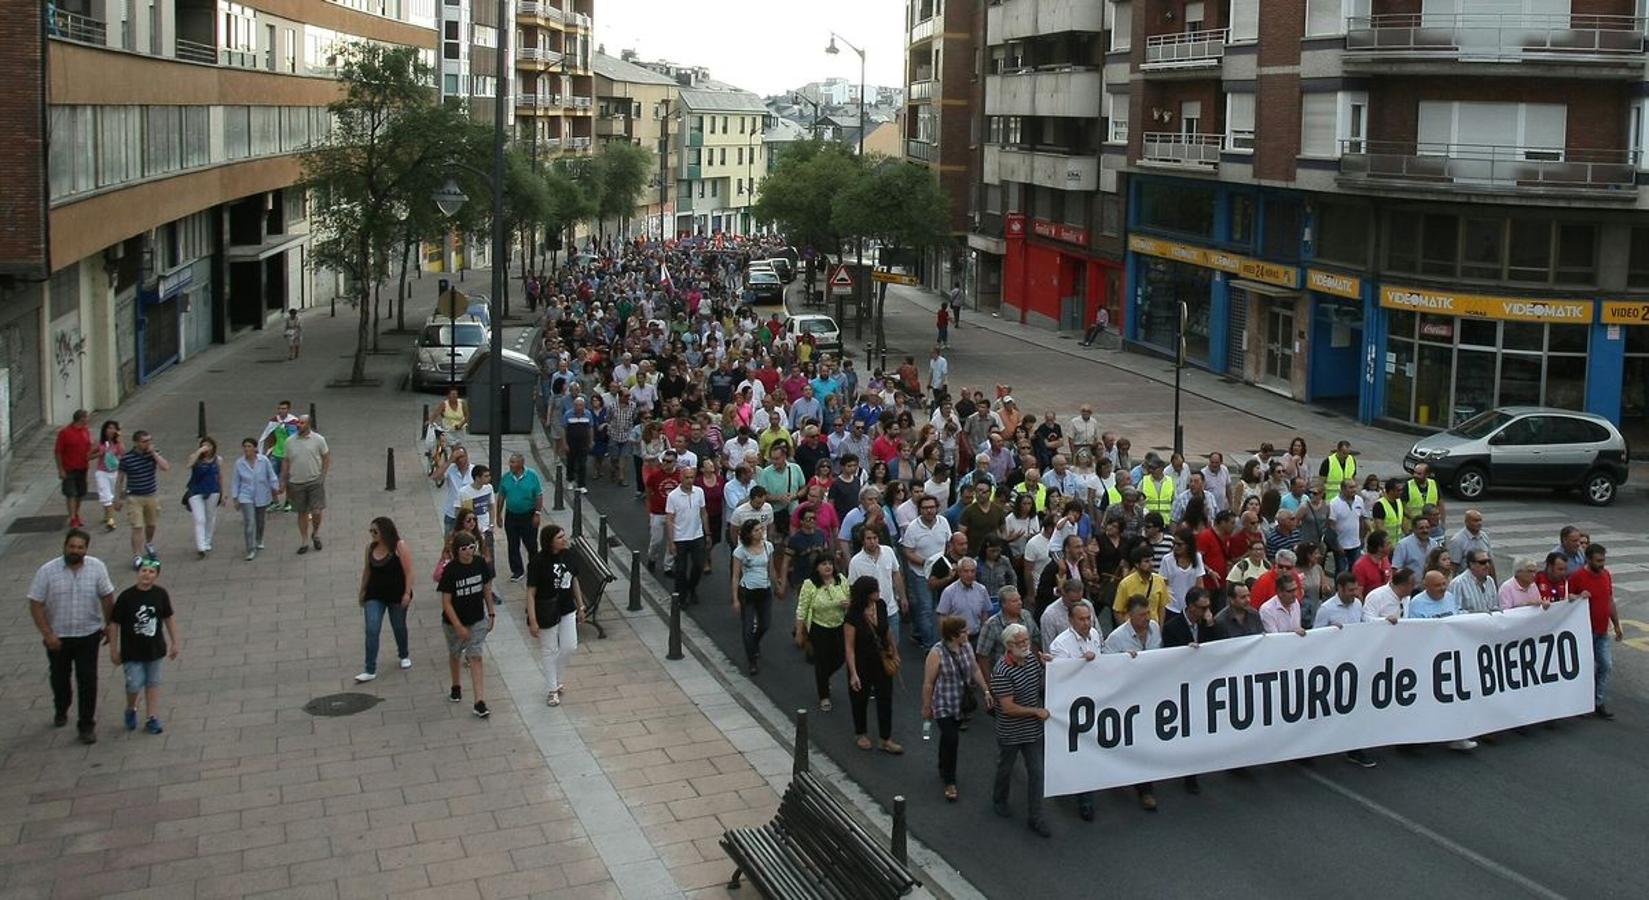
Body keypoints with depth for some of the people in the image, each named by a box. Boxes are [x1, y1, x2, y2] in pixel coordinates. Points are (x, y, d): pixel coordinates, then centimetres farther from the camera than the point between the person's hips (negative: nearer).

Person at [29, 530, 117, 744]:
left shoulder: (97, 568, -9)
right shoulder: (47, 572, -14)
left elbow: (107, 598, 1)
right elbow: (35, 605, -10)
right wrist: (47, 634, -16)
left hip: (88, 634, 0)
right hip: (58, 637, 0)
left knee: (87, 680, -2)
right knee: (60, 677, 19)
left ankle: (87, 725, 9)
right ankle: (60, 711, 46)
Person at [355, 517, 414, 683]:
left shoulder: (400, 547, -14)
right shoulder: (371, 547, 0)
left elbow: (408, 572, -14)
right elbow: (367, 570, 11)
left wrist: (407, 593, -18)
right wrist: (362, 591, 15)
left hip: (396, 595, -3)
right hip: (375, 595, 3)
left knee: (399, 627, 15)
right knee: (371, 630, -7)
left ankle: (404, 655, 43)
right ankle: (370, 670, -5)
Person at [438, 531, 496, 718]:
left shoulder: (480, 564, -11)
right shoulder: (450, 570, -21)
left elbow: (487, 589, 3)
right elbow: (446, 602, -17)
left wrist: (491, 613, 7)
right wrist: (459, 627, -19)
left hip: (478, 620, 1)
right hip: (454, 622, -1)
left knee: (476, 658, -4)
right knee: (455, 654, 20)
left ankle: (480, 703, -6)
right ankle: (456, 687, 46)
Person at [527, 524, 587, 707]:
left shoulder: (569, 556, -4)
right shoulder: (539, 562, -21)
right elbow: (531, 592, -18)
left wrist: (581, 606, 14)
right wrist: (532, 621, -19)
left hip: (567, 609, 5)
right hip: (547, 613, -5)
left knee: (570, 647, 8)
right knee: (550, 651, 8)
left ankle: (555, 678, 35)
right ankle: (551, 689, 25)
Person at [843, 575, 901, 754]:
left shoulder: (880, 605, -9)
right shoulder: (853, 616, -24)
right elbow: (849, 647, -20)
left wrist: (895, 652, 16)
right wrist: (853, 674, -22)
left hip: (881, 661, 5)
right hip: (862, 663, -5)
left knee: (885, 699, 7)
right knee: (860, 699, 15)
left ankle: (886, 740, 17)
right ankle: (860, 734, 37)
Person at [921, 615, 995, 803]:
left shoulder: (966, 647, -3)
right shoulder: (937, 653, -23)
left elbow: (975, 670, 11)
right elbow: (928, 683, -15)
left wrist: (986, 691, 7)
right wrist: (926, 707, -8)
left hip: (961, 703, 6)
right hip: (943, 705, -6)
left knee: (949, 737, 21)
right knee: (951, 739, -13)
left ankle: (943, 769, 42)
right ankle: (949, 782, 0)